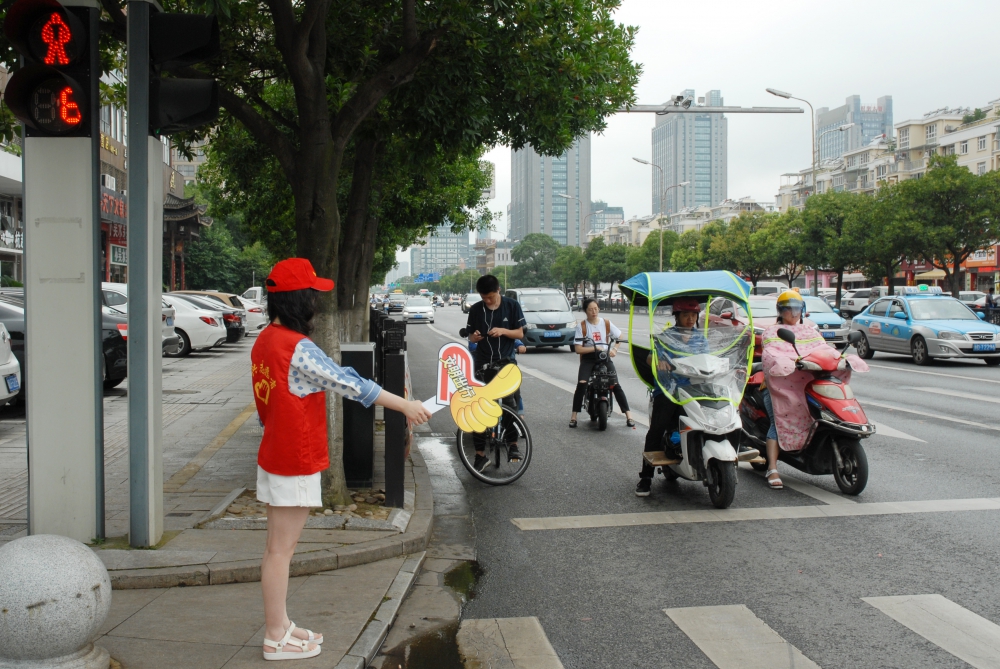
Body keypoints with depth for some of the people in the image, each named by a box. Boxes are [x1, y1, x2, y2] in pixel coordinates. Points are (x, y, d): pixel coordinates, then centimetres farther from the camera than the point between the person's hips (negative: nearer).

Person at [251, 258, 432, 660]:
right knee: (280, 550, 1)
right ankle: (276, 639, 13)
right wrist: (405, 406, -17)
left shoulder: (265, 341, 6)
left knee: (280, 548, 17)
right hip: (295, 464, -9)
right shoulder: (298, 348, -23)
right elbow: (351, 385, -23)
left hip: (275, 457, 9)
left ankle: (280, 625, 30)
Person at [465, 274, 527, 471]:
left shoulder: (512, 305, -3)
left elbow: (520, 333, -1)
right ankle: (480, 454, 8)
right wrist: (474, 337, -15)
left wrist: (503, 331, -19)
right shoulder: (475, 309, 2)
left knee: (508, 403, -17)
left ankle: (512, 442, 2)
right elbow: (470, 336, 9)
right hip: (483, 364, 2)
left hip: (506, 362, -2)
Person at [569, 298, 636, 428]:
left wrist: (615, 349, -2)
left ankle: (628, 415, -5)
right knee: (581, 383, -23)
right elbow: (578, 349, -9)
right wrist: (595, 348, -20)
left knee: (615, 384, -12)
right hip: (588, 357, -1)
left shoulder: (606, 323, 2)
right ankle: (574, 415, -15)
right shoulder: (581, 326, -5)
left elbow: (620, 336, 15)